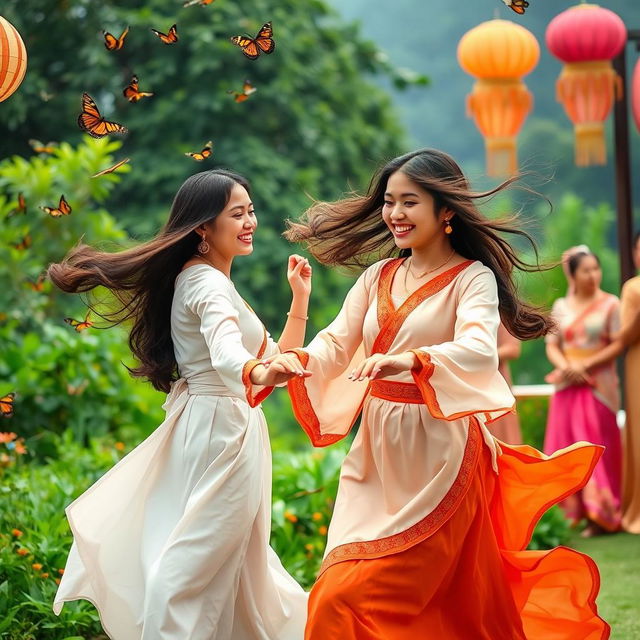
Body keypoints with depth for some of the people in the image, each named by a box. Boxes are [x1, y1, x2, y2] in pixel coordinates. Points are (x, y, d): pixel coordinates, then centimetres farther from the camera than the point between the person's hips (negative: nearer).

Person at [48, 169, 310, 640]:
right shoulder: (209, 284, -16)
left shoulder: (203, 279, 16)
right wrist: (260, 373, -57)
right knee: (197, 565, -8)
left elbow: (276, 357, 18)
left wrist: (300, 298, 9)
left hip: (205, 424, 10)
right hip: (222, 429, -10)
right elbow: (226, 354, -38)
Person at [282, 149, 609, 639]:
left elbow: (478, 350, -25)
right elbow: (336, 343, 2)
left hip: (438, 455, -6)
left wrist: (409, 361, -44)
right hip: (377, 453, 6)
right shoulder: (378, 276, 12)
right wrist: (296, 361, -21)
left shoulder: (472, 278, -7)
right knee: (336, 593, 4)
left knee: (353, 598, -8)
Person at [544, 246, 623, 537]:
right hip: (567, 385, 4)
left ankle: (601, 515, -1)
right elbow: (552, 346, 8)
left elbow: (618, 344, -7)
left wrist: (586, 365, -13)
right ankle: (573, 510, 4)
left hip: (598, 385, -4)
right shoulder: (560, 307, 10)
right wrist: (566, 367, -12)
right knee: (565, 447, 0)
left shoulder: (610, 304, -1)